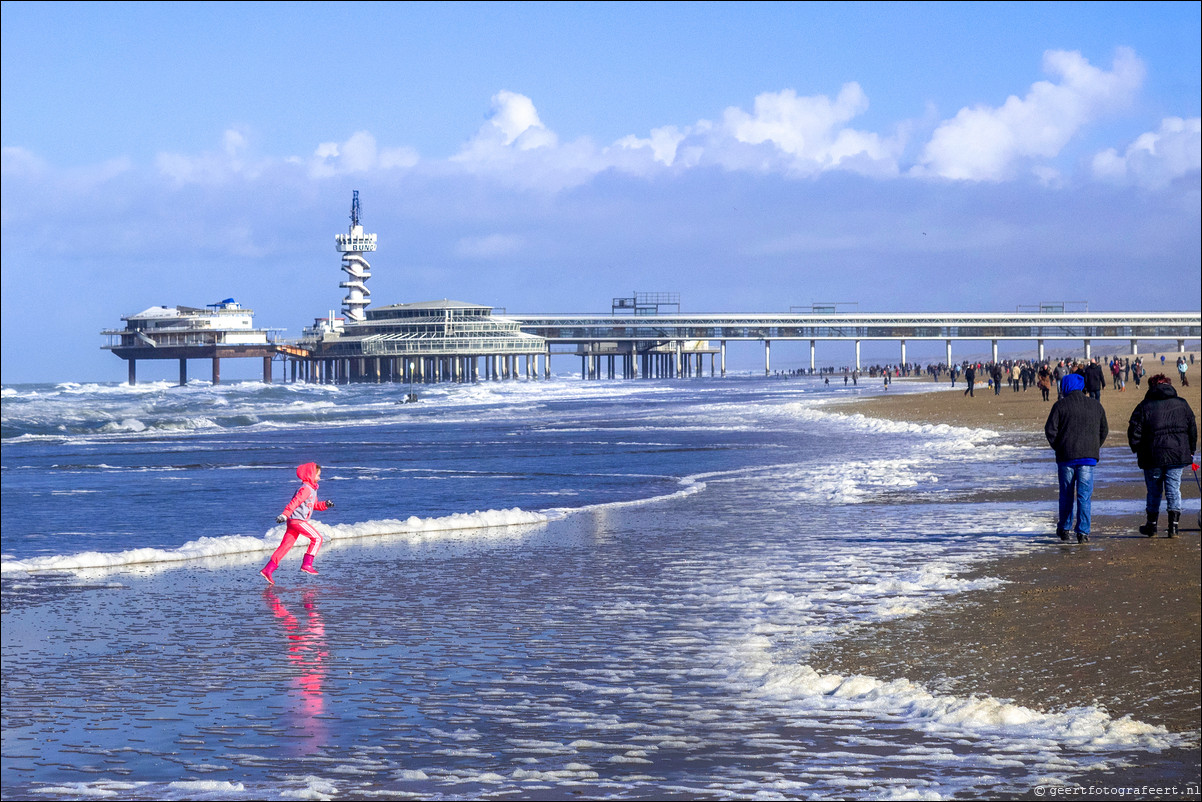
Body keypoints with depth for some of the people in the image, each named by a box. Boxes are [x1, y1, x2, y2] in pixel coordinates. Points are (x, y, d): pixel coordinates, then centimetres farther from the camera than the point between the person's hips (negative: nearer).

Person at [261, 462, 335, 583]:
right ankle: (306, 564, -4)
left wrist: (325, 504, 11)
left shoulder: (312, 489, 20)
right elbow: (295, 502, -23)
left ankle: (268, 569, 0)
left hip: (293, 521, 10)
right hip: (298, 520, -10)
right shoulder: (306, 489, -13)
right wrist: (285, 515, -31)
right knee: (317, 538, -4)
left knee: (286, 545, 5)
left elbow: (315, 505, 29)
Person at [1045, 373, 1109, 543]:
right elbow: (1104, 430, 12)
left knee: (1066, 494, 13)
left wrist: (1057, 448, 7)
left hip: (1066, 457, -1)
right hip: (1088, 458, 1)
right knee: (1084, 495, 2)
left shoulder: (1060, 406, -4)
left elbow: (1050, 430, -6)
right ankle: (1082, 531, -5)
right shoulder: (1095, 405, 6)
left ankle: (1064, 529, 22)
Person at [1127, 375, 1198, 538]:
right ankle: (1173, 526, -2)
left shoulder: (1144, 406, -3)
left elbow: (1134, 432, -3)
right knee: (1174, 489, 5)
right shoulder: (1182, 404, 5)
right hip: (1178, 456, 1)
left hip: (1153, 457, -1)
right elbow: (1193, 430, 10)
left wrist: (1137, 451, 12)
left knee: (1154, 491, 11)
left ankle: (1151, 526, 19)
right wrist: (1191, 451, 20)